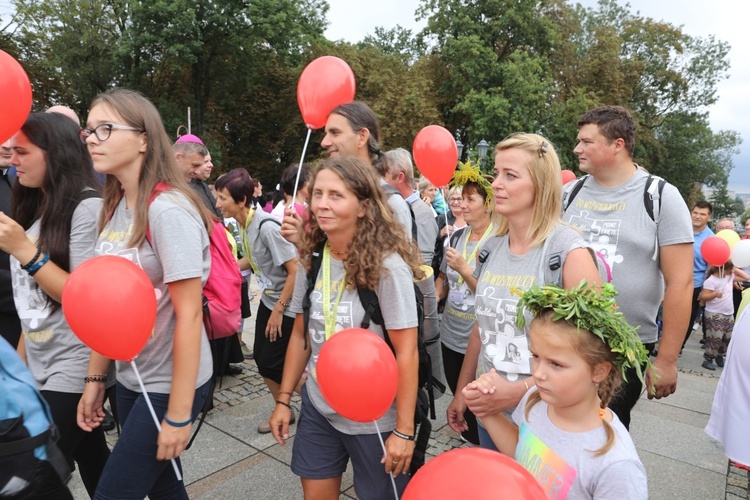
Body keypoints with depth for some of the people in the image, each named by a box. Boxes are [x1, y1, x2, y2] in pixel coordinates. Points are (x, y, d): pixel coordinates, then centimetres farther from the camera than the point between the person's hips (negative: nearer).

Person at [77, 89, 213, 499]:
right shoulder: (115, 207, 4)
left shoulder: (168, 209, -20)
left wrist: (179, 412, -18)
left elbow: (188, 315, -21)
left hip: (168, 383, -7)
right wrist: (95, 378, 8)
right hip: (130, 379, 7)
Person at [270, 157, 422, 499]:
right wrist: (283, 399, 7)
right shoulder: (311, 259, -4)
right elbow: (301, 335, 5)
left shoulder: (388, 265, -21)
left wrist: (404, 430, -15)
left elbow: (407, 353, -18)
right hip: (317, 408, 5)